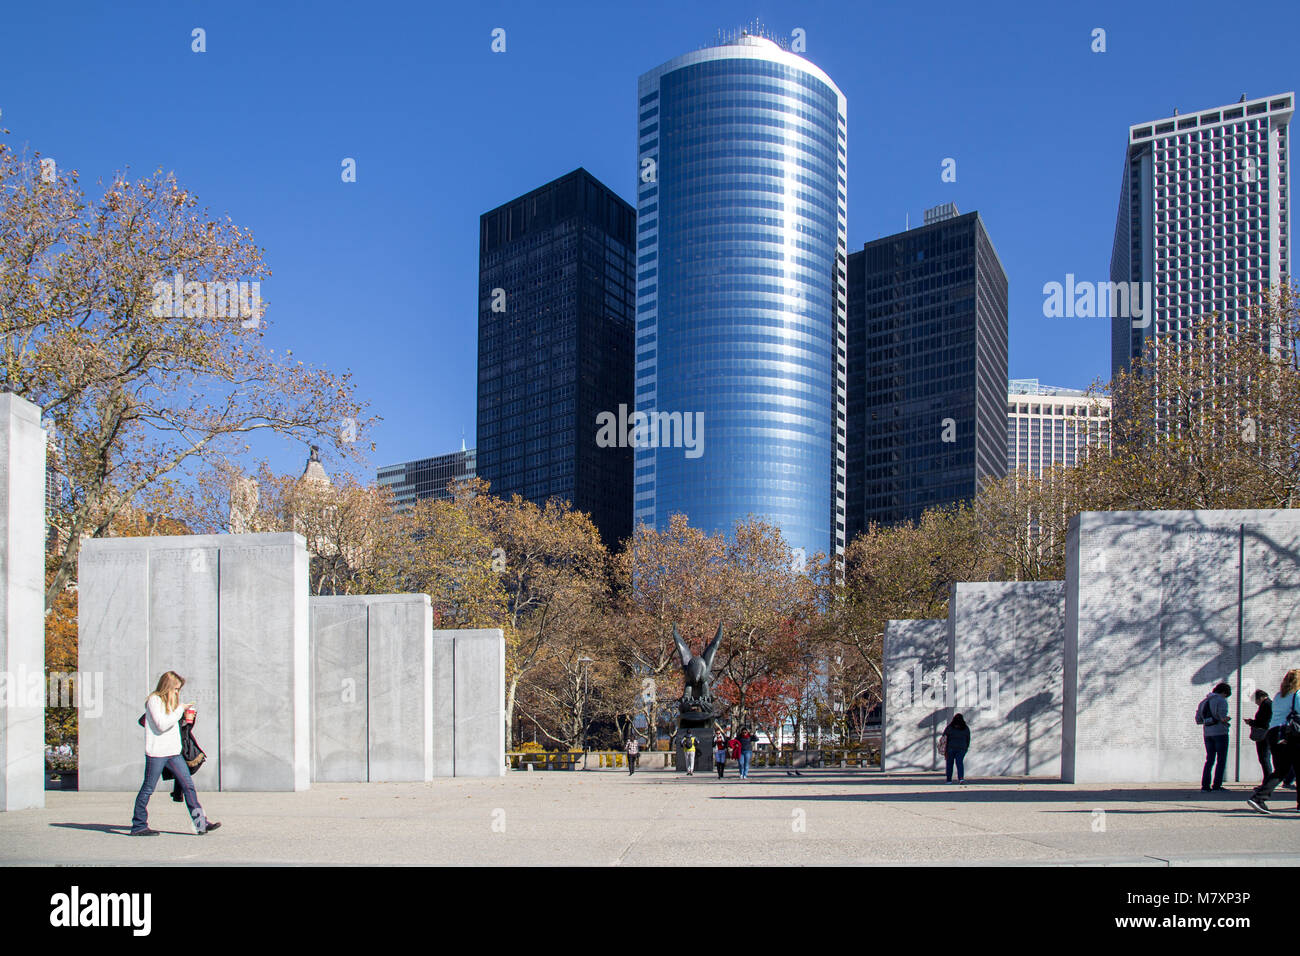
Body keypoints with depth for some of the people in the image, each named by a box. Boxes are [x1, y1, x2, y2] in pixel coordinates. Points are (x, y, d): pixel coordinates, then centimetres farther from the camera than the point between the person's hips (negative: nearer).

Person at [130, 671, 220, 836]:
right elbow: (162, 724, -17)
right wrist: (180, 710, -14)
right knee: (148, 789, 1)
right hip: (156, 752, -8)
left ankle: (200, 823, -3)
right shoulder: (154, 700, -8)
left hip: (173, 751, 8)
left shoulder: (169, 701, 19)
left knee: (188, 785, -1)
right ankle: (138, 826, 11)